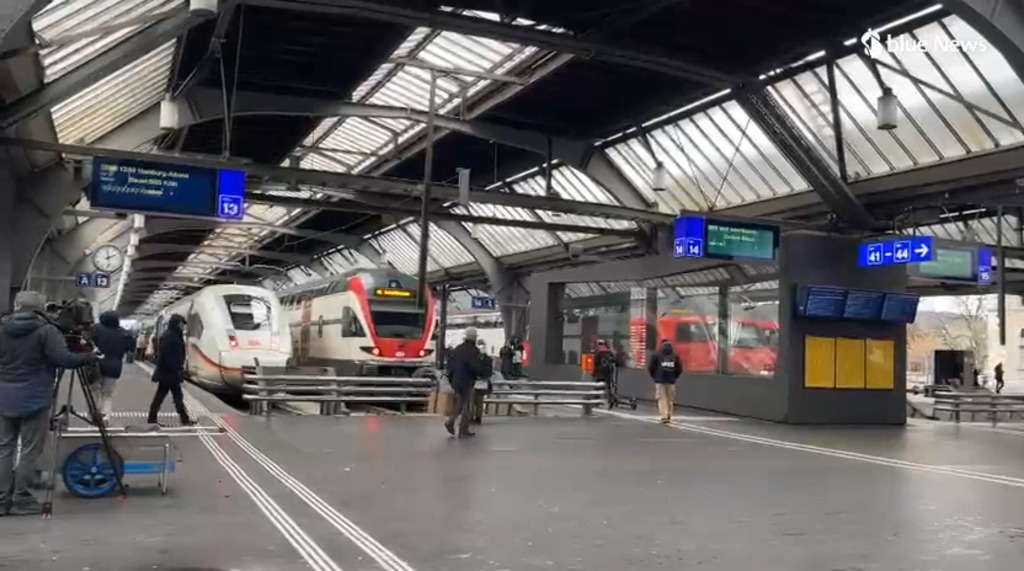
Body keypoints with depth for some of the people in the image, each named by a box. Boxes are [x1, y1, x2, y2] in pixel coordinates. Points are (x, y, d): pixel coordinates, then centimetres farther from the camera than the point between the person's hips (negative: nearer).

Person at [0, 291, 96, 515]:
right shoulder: (46, 331, -9)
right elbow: (64, 359, -19)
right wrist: (89, 357, -5)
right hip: (33, 400, -6)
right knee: (30, 451, 1)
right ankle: (21, 500, 4)